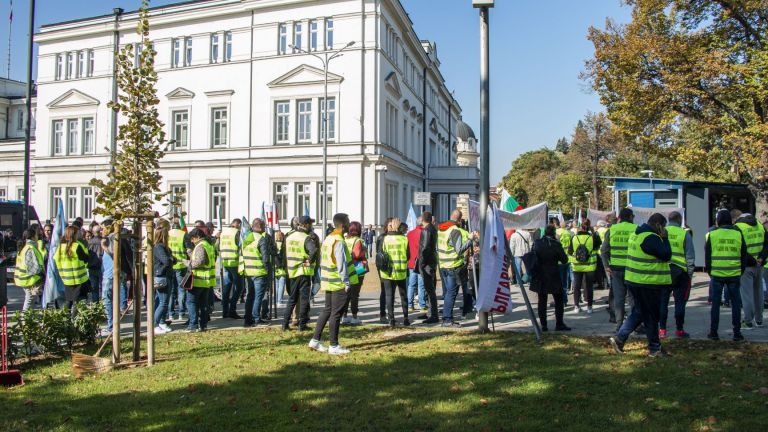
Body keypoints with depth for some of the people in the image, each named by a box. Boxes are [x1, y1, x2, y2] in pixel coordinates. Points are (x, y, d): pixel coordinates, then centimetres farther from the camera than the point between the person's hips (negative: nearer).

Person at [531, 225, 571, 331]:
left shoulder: (536, 243, -2)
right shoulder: (556, 244, -14)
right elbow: (565, 260, -5)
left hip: (539, 277, 4)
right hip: (553, 277, -4)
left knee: (542, 301, 9)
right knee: (558, 300, 9)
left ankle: (543, 325, 10)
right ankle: (559, 324, 11)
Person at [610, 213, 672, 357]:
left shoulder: (637, 234, 12)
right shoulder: (651, 238, -20)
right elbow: (666, 255, -19)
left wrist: (661, 238, 12)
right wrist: (664, 238, -9)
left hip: (634, 280, 9)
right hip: (648, 283, -9)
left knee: (638, 312, 18)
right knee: (651, 315, 3)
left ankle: (619, 338, 14)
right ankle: (654, 348, 15)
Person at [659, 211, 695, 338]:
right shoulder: (685, 234, -3)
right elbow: (690, 256, -2)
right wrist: (690, 273, 4)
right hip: (680, 272, -2)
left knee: (662, 301, 8)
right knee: (679, 301, 6)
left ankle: (662, 329, 9)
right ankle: (679, 329, 11)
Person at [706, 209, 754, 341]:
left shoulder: (712, 234, -2)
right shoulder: (738, 234, 2)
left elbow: (707, 256, 2)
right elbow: (744, 256, 7)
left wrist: (709, 271, 12)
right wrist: (741, 271, 18)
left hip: (717, 275, -1)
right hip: (734, 275, 1)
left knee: (715, 303, 7)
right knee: (736, 304, 9)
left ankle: (713, 332, 10)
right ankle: (737, 333, 11)